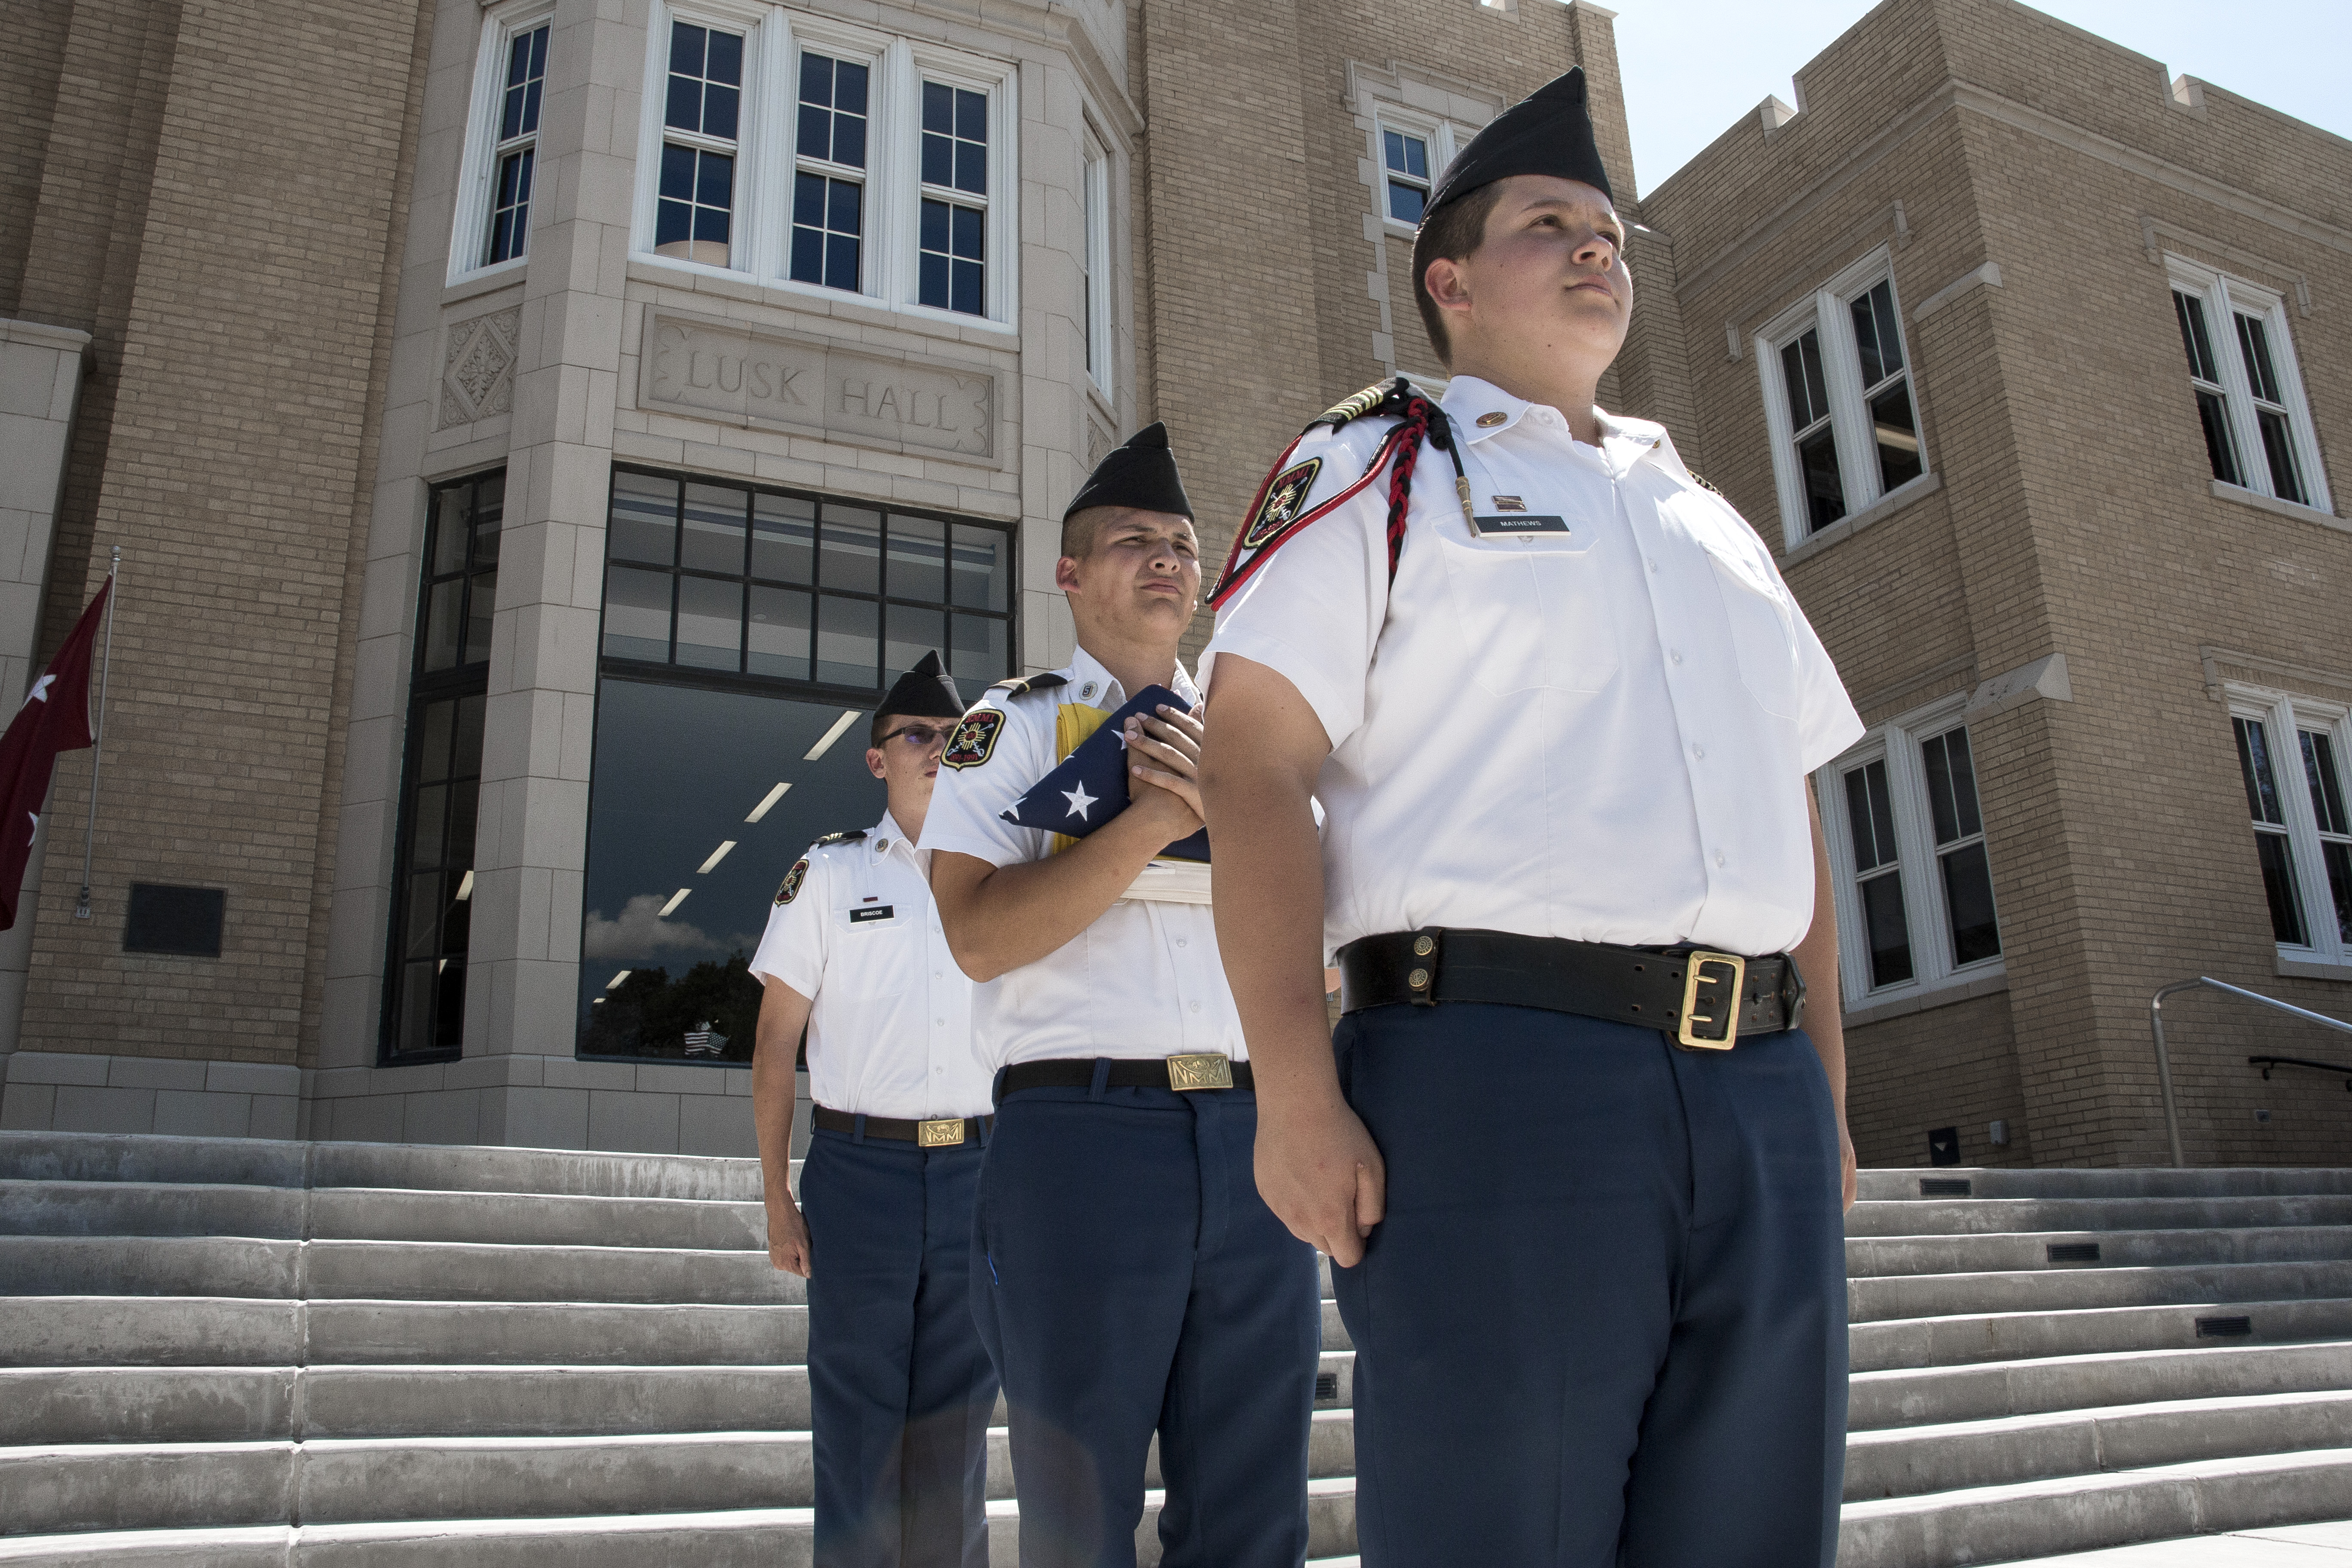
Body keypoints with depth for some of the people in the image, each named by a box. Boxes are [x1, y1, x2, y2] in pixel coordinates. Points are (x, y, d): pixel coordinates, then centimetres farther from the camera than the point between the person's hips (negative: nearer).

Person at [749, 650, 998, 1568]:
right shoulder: (828, 873, 5)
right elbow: (775, 1044, 4)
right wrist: (777, 1198, -1)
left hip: (978, 1171, 2)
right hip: (859, 1165, -2)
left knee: (957, 1416, 9)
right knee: (860, 1415, 4)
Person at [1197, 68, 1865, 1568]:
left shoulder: (1709, 519, 25)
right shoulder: (1375, 468, 7)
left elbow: (1793, 813, 24)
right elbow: (1255, 767, -5)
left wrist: (1828, 1087, 15)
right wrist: (1297, 1091, -15)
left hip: (1764, 1103, 6)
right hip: (1491, 1071, -6)